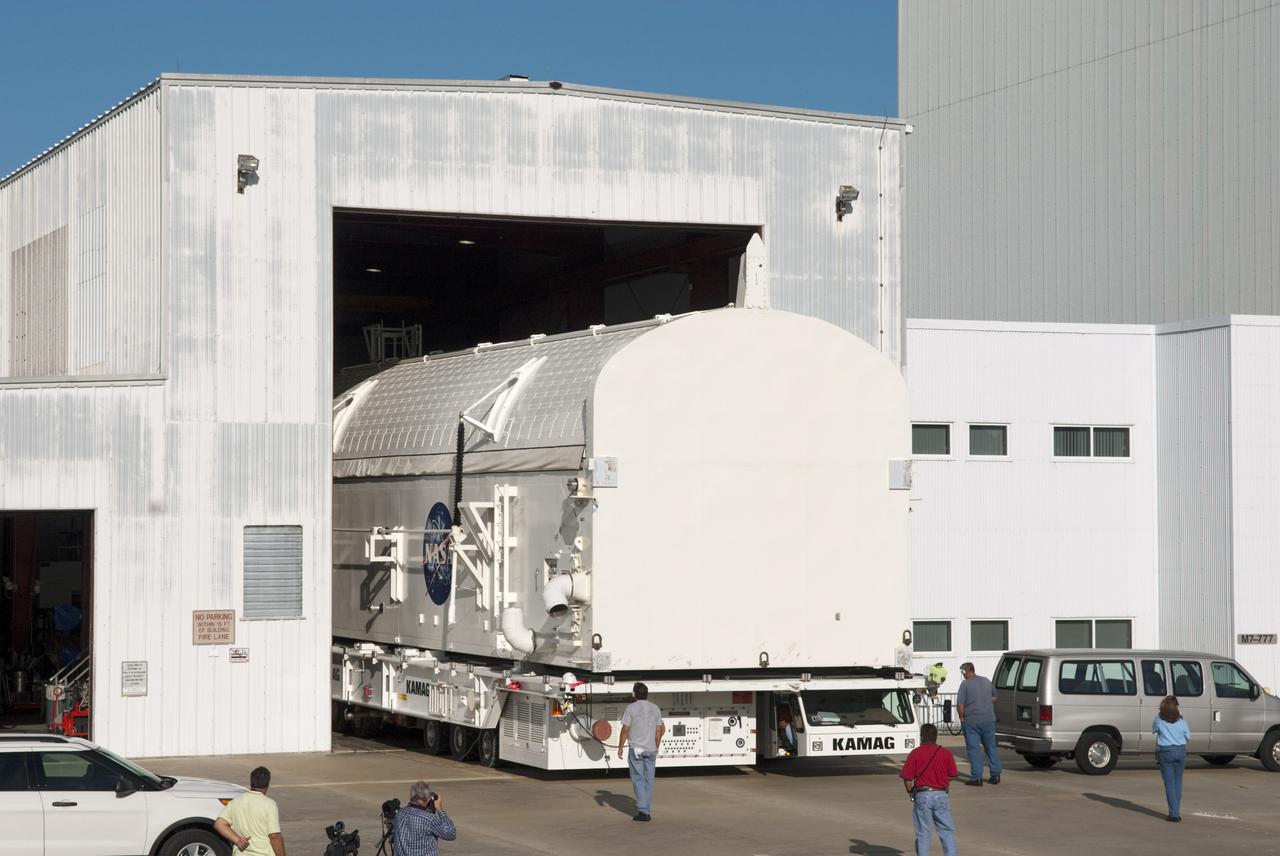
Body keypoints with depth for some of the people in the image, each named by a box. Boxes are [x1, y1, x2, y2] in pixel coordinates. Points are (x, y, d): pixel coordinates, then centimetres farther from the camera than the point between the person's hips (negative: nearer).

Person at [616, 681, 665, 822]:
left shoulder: (631, 708, -7)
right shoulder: (655, 708, 6)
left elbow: (625, 730, -8)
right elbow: (659, 730, 9)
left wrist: (620, 748, 1)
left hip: (636, 749, -4)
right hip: (651, 749, 4)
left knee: (638, 780, -2)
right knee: (648, 780, 10)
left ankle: (642, 811, -11)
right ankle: (646, 810, 12)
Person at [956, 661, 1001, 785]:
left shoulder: (965, 684, -10)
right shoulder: (986, 682, 9)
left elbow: (960, 704, -14)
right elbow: (994, 697, 23)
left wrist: (962, 718, -2)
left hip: (972, 721, -5)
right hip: (989, 719, 5)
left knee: (973, 749, 0)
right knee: (991, 747, 14)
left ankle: (977, 777, -4)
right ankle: (995, 774, 14)